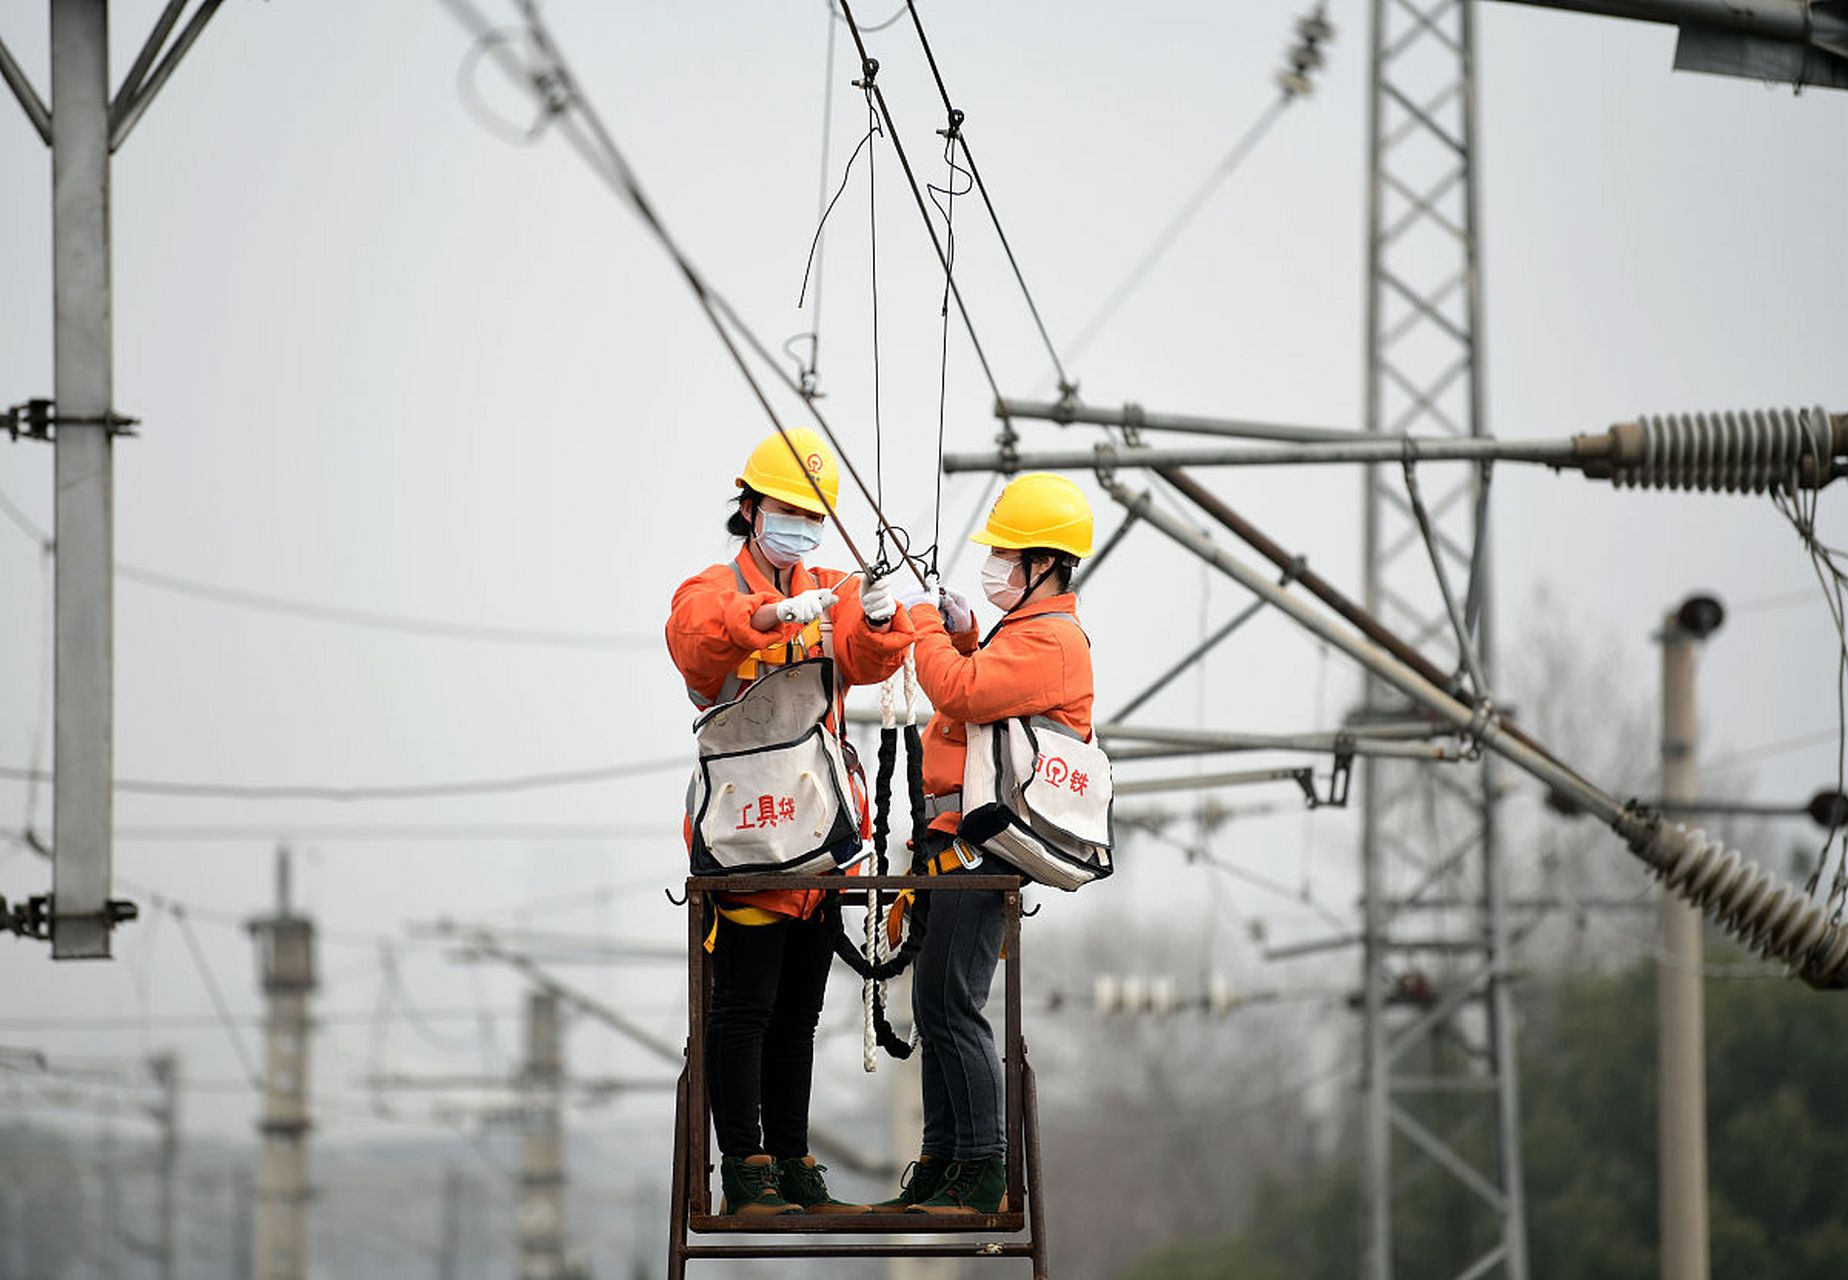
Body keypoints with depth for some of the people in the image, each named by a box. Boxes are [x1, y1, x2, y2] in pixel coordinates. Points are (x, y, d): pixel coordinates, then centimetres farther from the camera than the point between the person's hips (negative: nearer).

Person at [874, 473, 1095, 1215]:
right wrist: (960, 631, 14)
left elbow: (960, 692, -25)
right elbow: (978, 697, 28)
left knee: (949, 1006, -12)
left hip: (982, 847, -11)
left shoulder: (1050, 641, -13)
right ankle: (940, 1167, 19)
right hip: (960, 844, 11)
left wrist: (925, 622, -13)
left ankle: (983, 1176, -11)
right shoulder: (1027, 631, 21)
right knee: (936, 1006, 14)